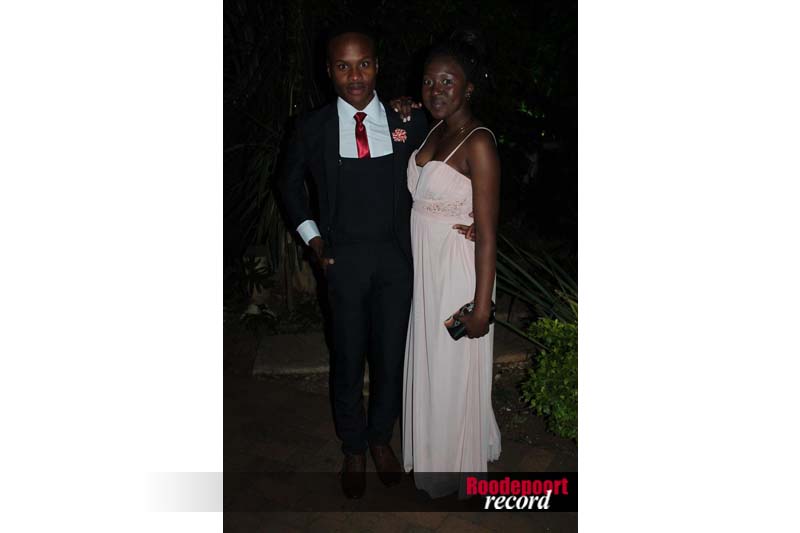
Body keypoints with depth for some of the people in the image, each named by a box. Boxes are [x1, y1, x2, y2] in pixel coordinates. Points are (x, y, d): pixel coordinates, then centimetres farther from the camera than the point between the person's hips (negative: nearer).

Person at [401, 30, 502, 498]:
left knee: (455, 371, 10)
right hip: (425, 269, 8)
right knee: (429, 364, 23)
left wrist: (482, 305, -19)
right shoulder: (435, 131, 5)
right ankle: (436, 451, 47)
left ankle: (458, 466, 36)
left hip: (459, 273, -8)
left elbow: (488, 232, -20)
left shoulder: (478, 143, -20)